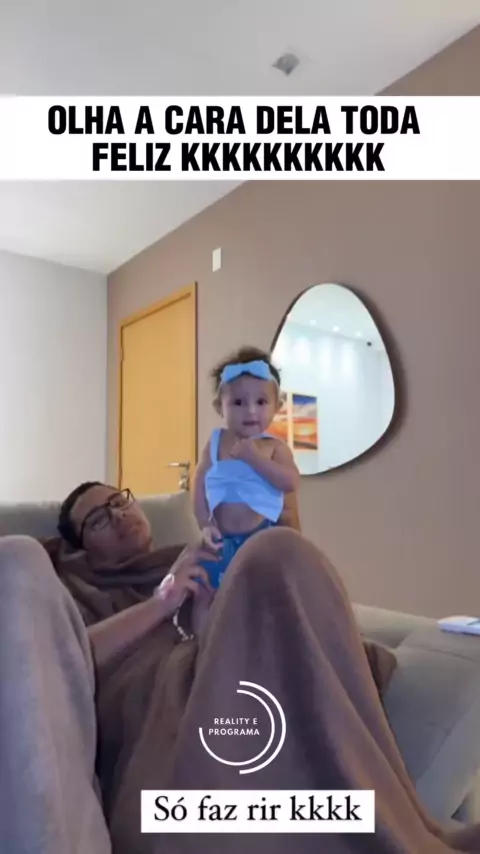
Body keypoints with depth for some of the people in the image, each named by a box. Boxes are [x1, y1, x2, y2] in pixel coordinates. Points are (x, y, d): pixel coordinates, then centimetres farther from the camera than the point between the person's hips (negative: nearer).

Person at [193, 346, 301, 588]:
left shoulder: (275, 446, -4)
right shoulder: (215, 443, 2)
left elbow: (290, 483, -18)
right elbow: (200, 486, 4)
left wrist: (254, 457, -22)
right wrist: (205, 525, -4)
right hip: (223, 540, 2)